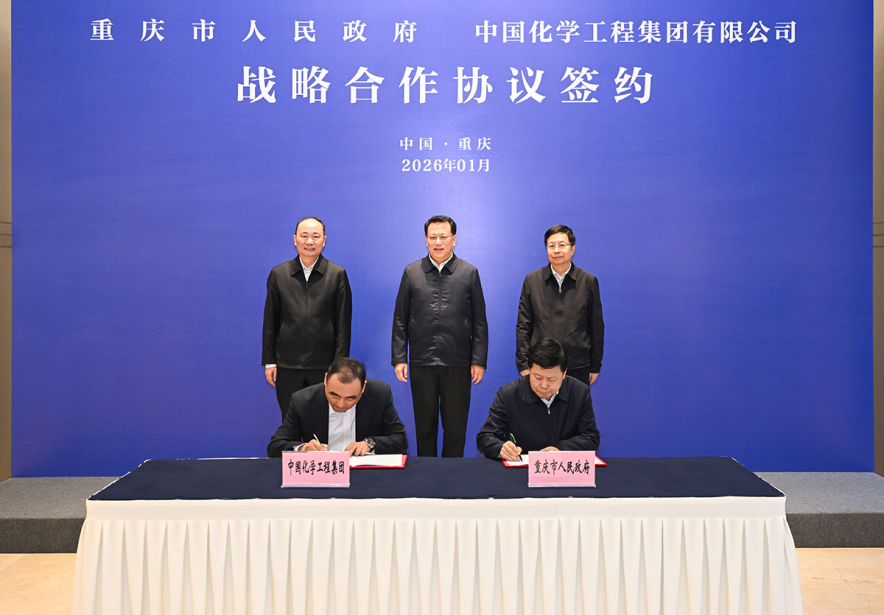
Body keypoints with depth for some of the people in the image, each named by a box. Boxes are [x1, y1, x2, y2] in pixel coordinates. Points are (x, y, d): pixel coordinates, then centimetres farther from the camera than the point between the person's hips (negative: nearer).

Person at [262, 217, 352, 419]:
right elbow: (270, 321, 9)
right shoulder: (278, 274, 6)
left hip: (324, 365, -1)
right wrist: (269, 361, 5)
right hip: (287, 366, 2)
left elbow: (343, 324, 0)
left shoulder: (337, 274, 1)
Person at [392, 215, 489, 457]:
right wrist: (399, 358, 0)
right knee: (424, 426, 10)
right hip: (421, 363, 1)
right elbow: (400, 320, 7)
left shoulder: (469, 273, 5)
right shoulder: (411, 272, 7)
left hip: (458, 364, 0)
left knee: (456, 427, 7)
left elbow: (479, 322, 4)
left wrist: (479, 360, -2)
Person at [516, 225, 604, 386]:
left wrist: (595, 365, 7)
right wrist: (523, 364, 0)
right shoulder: (531, 280, 5)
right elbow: (523, 326, 6)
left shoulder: (588, 281, 4)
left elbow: (597, 326, 7)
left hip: (578, 367, 0)